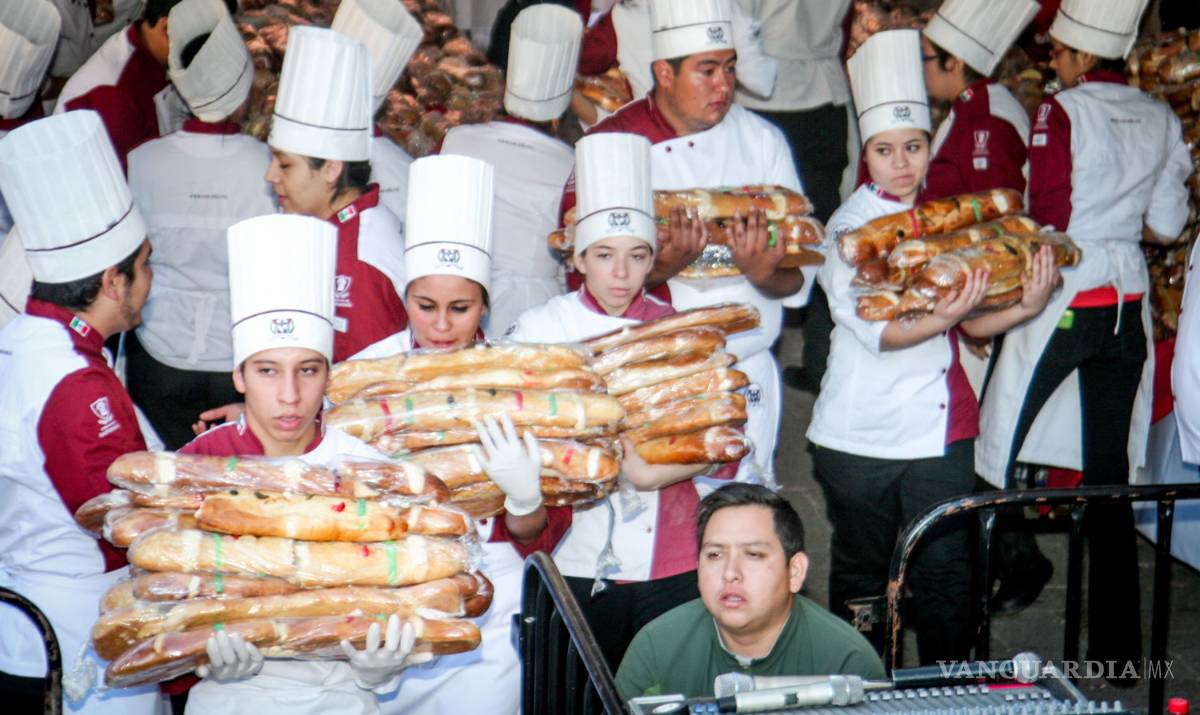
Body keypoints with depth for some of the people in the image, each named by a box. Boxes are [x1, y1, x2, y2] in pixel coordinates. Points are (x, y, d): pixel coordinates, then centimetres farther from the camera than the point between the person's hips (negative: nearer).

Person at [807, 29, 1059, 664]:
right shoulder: (849, 228, -8)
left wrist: (1026, 306, -11)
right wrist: (939, 319, -36)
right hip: (864, 430, -3)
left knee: (946, 571, 4)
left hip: (941, 426, 4)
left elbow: (973, 321, 8)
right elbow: (872, 330, -20)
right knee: (862, 571, 11)